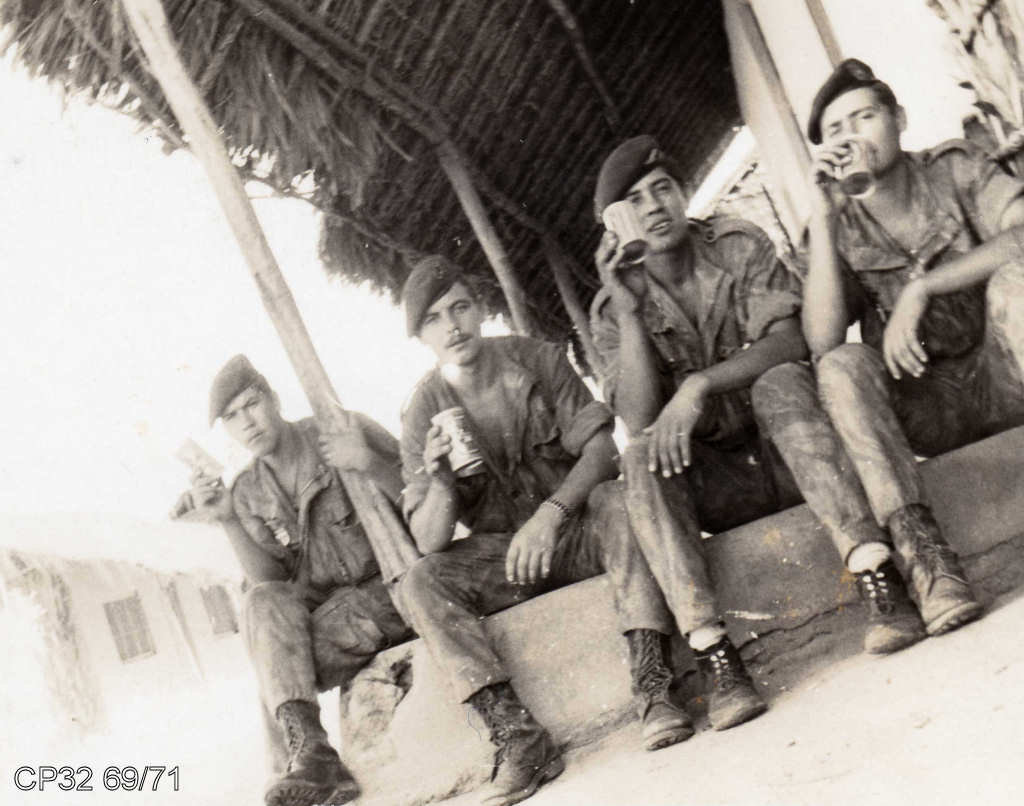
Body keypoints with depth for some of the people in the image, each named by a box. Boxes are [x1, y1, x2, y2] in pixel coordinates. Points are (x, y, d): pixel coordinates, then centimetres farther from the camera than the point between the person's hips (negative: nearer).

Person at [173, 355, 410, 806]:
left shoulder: (343, 429, -2)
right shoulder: (249, 492, 10)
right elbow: (274, 578, 0)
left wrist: (371, 465, -23)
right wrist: (228, 520, -13)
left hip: (391, 588, -4)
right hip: (323, 608, 4)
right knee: (264, 602, -29)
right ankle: (310, 750, -39)